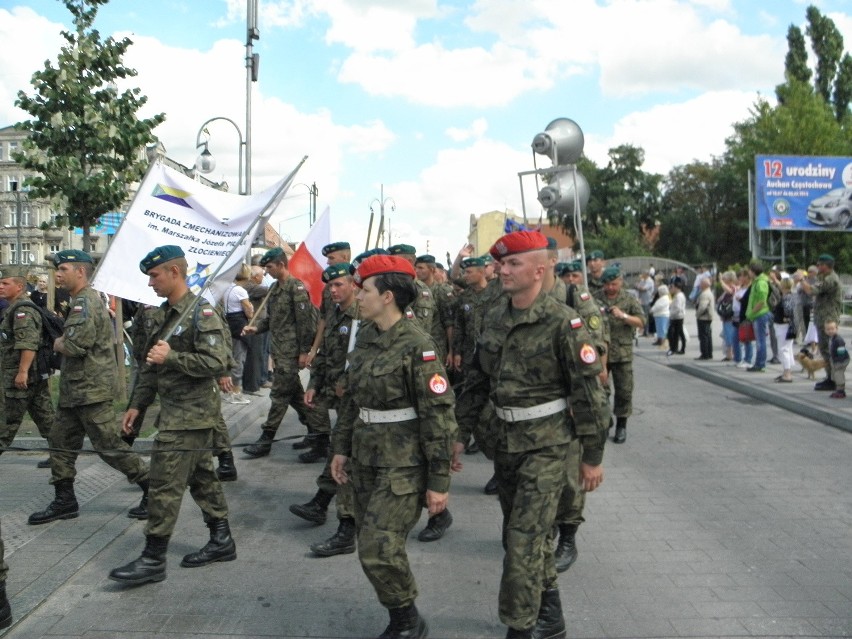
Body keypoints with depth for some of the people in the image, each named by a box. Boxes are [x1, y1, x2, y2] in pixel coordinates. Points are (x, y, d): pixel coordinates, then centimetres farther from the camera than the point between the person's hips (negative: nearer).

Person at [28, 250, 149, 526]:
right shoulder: (85, 300, 17)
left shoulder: (84, 302, -16)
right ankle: (65, 501, 23)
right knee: (62, 442, 14)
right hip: (75, 388, 11)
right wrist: (64, 343, 8)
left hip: (90, 389, -11)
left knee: (109, 445, -6)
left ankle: (153, 489, 3)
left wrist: (58, 344, -4)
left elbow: (75, 346, -25)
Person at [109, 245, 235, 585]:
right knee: (201, 478, 15)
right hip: (175, 411, 10)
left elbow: (217, 363, -23)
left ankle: (153, 559, 3)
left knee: (165, 485, -6)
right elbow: (151, 365, 20)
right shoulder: (164, 314, 14)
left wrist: (172, 357, -28)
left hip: (189, 414, -10)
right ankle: (221, 541, 26)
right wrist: (137, 404, 18)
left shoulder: (202, 313, -15)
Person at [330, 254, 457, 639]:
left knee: (379, 549, -10)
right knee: (372, 547, 12)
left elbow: (438, 414, -16)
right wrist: (342, 448, 16)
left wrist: (439, 481, -15)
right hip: (365, 459, 8)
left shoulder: (417, 345, -16)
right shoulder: (364, 339, 7)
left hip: (403, 463, -7)